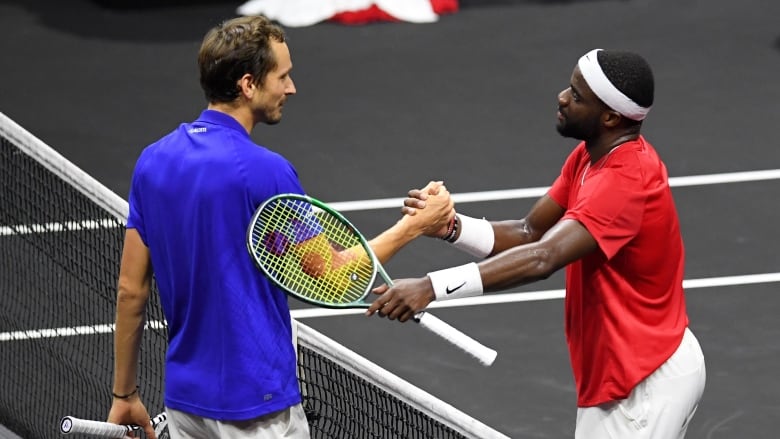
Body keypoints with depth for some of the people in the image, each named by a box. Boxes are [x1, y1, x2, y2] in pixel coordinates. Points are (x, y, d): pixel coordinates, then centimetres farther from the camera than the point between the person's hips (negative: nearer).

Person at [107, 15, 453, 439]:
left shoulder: (152, 161, 3)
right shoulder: (263, 171, -17)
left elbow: (131, 290, 7)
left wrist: (124, 394, 15)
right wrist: (414, 226, 4)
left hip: (183, 398, 7)